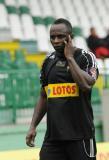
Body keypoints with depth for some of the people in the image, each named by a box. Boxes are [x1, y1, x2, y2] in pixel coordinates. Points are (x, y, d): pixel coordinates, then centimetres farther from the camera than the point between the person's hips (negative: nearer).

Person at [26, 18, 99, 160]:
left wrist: (69, 58, -13)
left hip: (80, 134, -5)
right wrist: (33, 126, 11)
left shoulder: (86, 57, -4)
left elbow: (87, 85, -21)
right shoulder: (48, 61, 12)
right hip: (53, 135, 5)